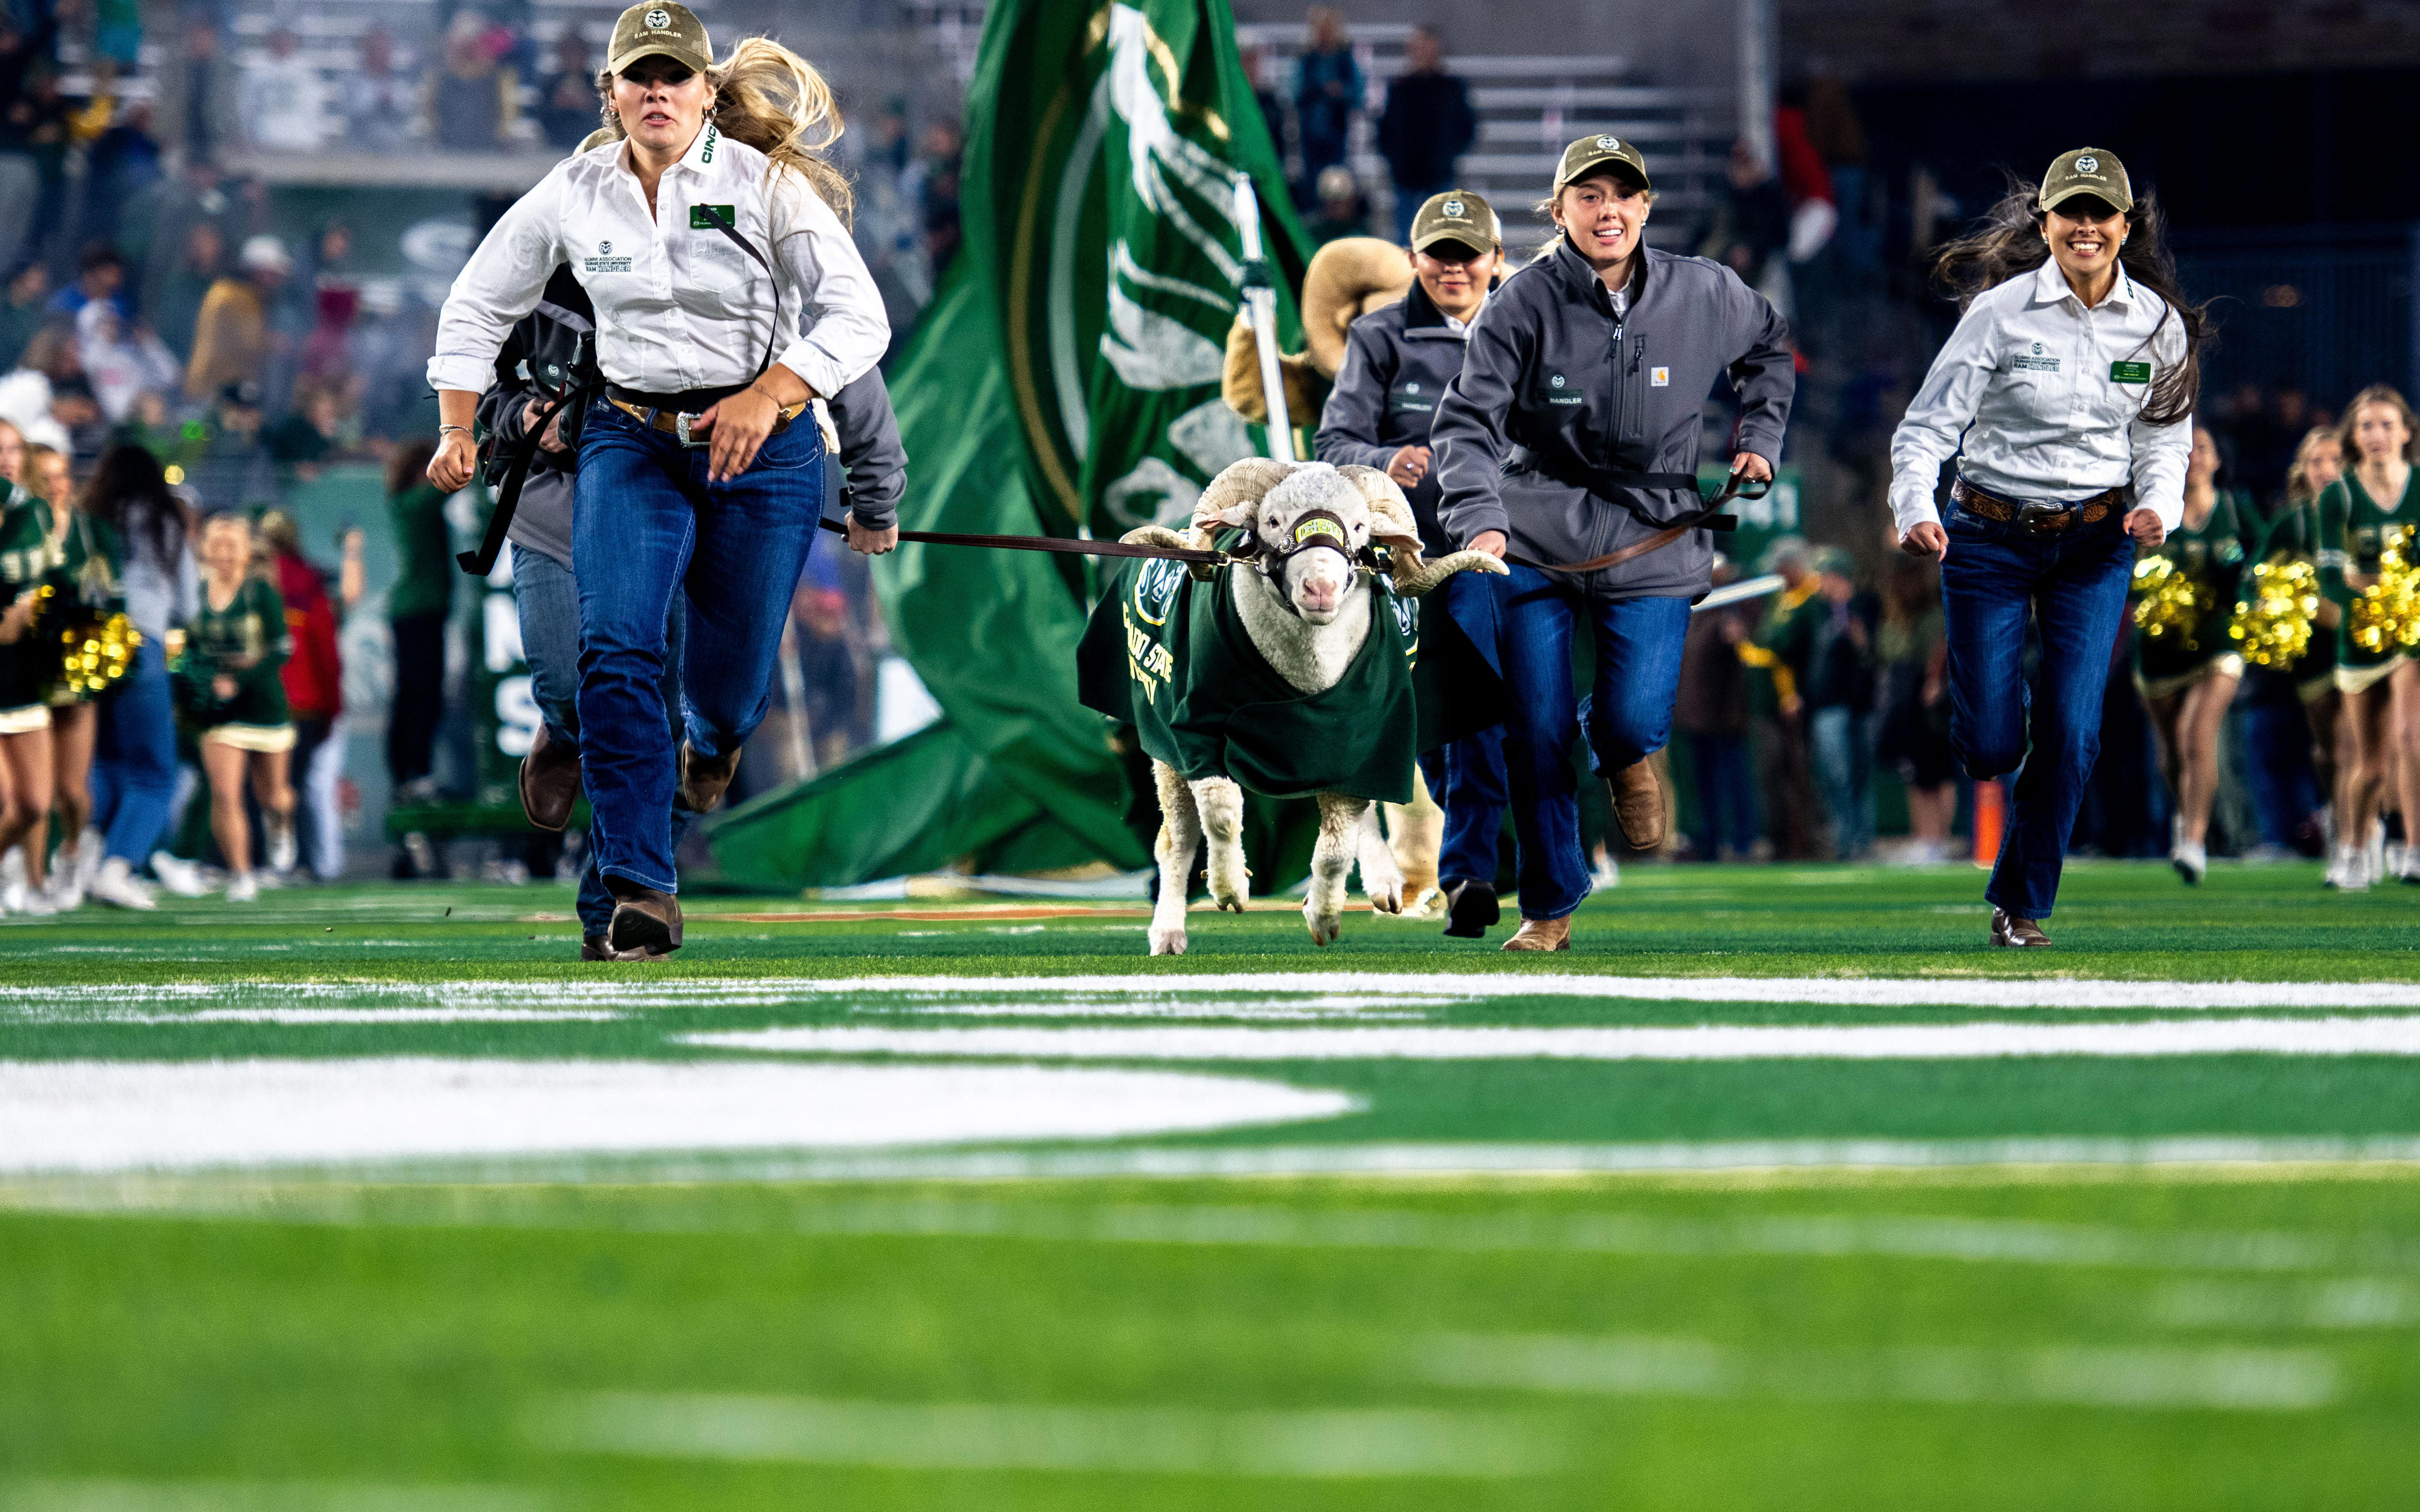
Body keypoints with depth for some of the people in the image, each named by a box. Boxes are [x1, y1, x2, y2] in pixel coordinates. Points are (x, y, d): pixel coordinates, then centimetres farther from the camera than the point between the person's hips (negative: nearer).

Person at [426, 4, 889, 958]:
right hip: (630, 441, 2)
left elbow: (859, 316, -15)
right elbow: (477, 304, 14)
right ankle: (642, 896, -19)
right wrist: (457, 430, 5)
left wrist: (768, 396, -30)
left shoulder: (767, 183, -9)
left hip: (761, 445, -2)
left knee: (729, 680, 4)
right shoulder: (574, 193, 0)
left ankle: (711, 741, 47)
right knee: (616, 648, -20)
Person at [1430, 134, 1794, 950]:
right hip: (1536, 537, -1)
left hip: (1653, 540, 1)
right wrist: (1479, 519, -30)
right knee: (1536, 731, -3)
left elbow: (1769, 349, 21)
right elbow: (1467, 421, -16)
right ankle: (1549, 907, 14)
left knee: (1634, 721, -13)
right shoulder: (1524, 303, -10)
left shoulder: (1704, 295, -2)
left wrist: (1759, 438, 11)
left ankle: (1623, 756, 27)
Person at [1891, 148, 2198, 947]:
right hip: (1992, 539, -2)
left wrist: (2159, 505, -11)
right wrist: (1916, 512, -29)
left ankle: (2022, 903, 13)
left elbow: (2163, 435, 10)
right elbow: (1927, 427, -12)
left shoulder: (2159, 325, -2)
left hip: (2096, 545, 2)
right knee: (1991, 748, -3)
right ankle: (1991, 702, 38)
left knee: (2070, 737, -7)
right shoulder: (2002, 311, -13)